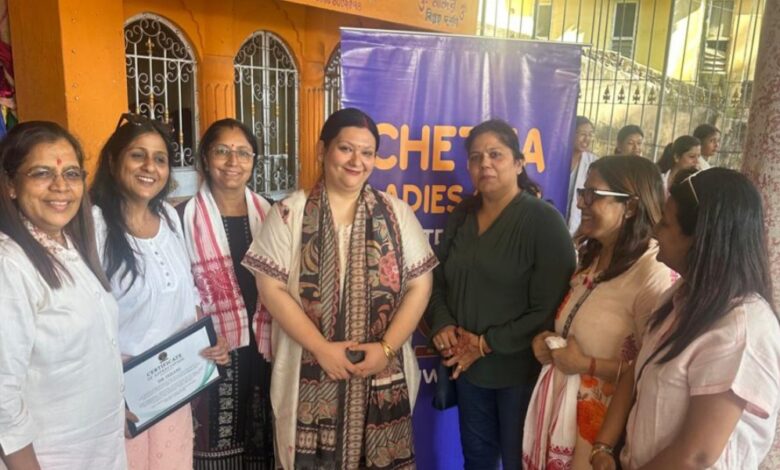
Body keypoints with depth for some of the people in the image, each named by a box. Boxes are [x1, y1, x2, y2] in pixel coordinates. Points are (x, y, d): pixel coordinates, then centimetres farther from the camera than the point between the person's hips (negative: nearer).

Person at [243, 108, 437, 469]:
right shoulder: (290, 213, -2)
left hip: (384, 378, 2)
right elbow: (271, 288, -6)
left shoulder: (397, 214, 3)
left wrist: (387, 347, -10)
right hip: (310, 378, -1)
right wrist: (322, 348, -12)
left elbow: (420, 284, 1)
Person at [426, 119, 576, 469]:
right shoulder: (462, 215, 5)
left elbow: (548, 309, -19)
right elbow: (438, 280, 9)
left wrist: (487, 343, -18)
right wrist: (442, 324, -9)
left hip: (521, 369, -5)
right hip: (467, 365, 5)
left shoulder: (544, 221, -14)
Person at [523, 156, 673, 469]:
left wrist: (588, 364, -19)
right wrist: (548, 340, 1)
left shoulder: (654, 275, -21)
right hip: (560, 404, 8)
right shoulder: (592, 257, 7)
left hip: (604, 419, -8)